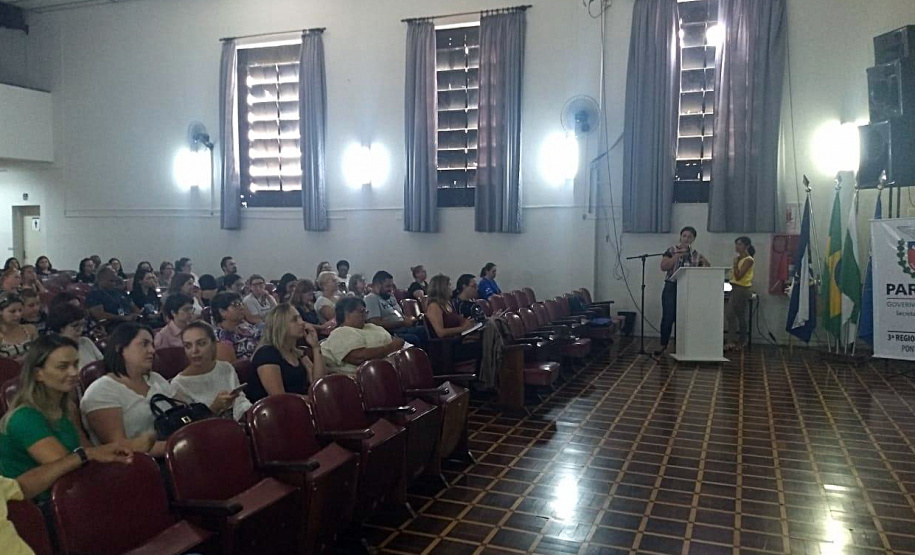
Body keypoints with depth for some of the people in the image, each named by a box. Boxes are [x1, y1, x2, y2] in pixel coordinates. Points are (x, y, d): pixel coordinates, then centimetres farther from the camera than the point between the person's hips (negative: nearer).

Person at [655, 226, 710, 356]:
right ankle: (663, 345, 6)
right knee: (668, 317, -5)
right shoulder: (671, 251, 2)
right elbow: (663, 267, -10)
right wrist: (678, 255, -14)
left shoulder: (697, 255, 11)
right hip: (672, 288, -2)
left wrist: (705, 262, -7)